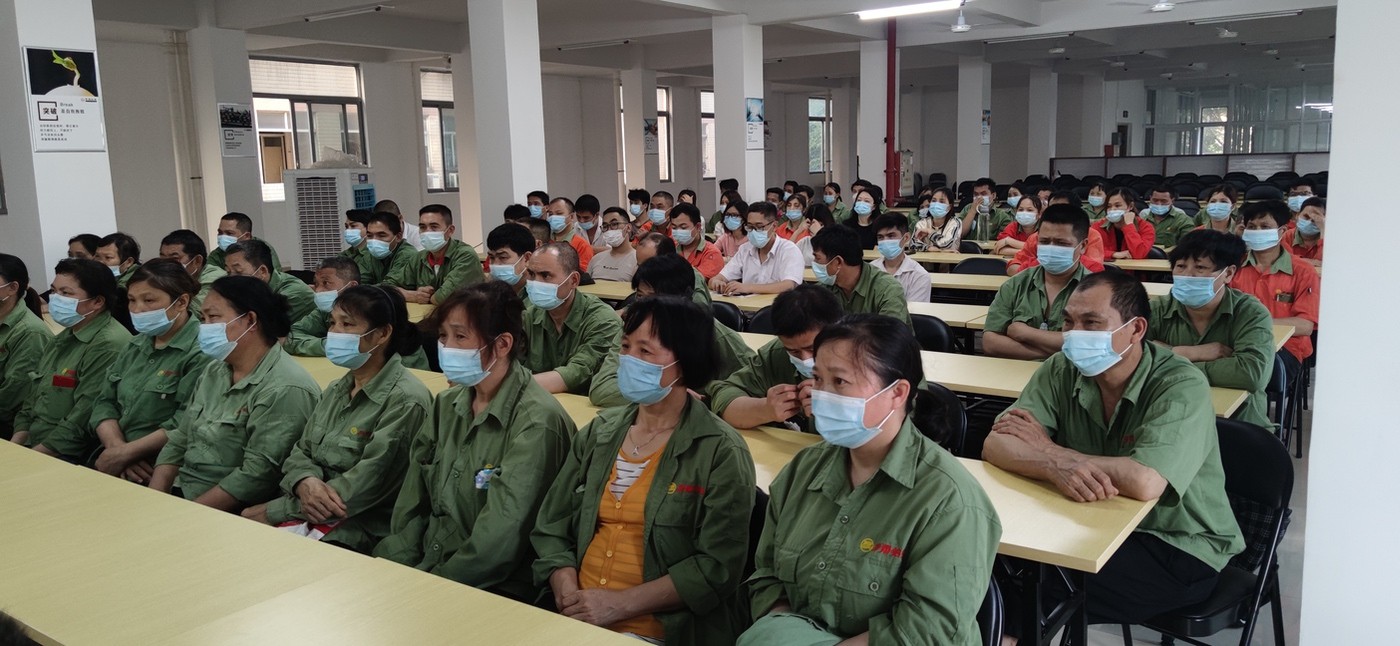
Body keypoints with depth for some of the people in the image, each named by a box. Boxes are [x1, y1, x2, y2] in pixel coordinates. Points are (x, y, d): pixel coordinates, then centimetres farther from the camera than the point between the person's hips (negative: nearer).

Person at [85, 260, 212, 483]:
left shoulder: (200, 352, -12)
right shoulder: (135, 346, 16)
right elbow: (105, 402, 11)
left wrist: (126, 453, -16)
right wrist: (116, 447, -7)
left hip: (160, 470, -7)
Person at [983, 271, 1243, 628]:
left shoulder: (1181, 387, -19)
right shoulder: (1061, 371, -5)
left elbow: (1145, 482, -34)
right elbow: (995, 445, -15)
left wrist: (1047, 449, -21)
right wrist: (1056, 468, -36)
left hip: (1182, 546, -5)